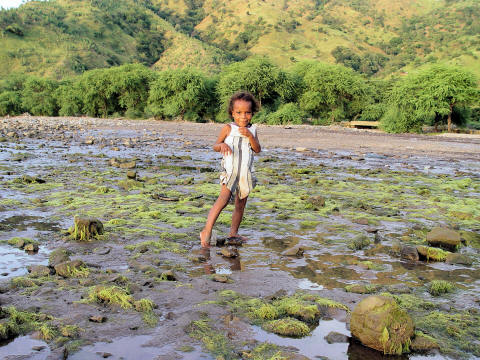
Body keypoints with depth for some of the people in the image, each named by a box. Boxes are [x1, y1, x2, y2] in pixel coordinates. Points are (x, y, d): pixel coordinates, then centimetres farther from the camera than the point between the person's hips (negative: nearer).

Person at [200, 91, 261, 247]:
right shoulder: (228, 128, 1)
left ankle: (233, 232, 24)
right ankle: (206, 231, -26)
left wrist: (250, 136, -13)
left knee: (240, 205, 10)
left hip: (246, 173, 5)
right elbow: (215, 146, 4)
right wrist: (222, 145, -19)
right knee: (224, 199, -23)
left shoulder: (252, 130, 11)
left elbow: (257, 149, 2)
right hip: (229, 170, -5)